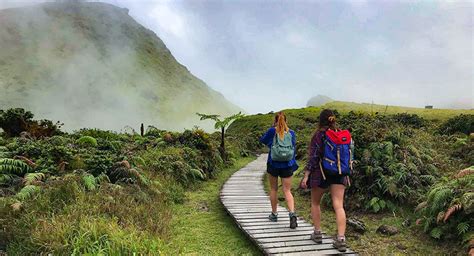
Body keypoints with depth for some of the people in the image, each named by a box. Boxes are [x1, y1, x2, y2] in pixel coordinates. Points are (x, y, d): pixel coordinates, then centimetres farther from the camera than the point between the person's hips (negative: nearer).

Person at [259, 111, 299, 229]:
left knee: (273, 189, 14)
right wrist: (293, 164, 16)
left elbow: (263, 140, 10)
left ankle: (274, 214, 24)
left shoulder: (272, 131, -7)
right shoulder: (291, 133, 0)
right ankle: (292, 213, -15)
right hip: (287, 166, 1)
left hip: (273, 165, -1)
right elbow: (294, 149, 6)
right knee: (287, 191, 4)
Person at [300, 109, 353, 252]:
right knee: (339, 206, 0)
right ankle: (341, 239, -7)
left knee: (315, 203, 16)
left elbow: (313, 157, -12)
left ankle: (317, 233, 20)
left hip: (321, 173, -3)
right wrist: (346, 174, 17)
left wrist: (306, 176, -9)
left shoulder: (318, 135, -9)